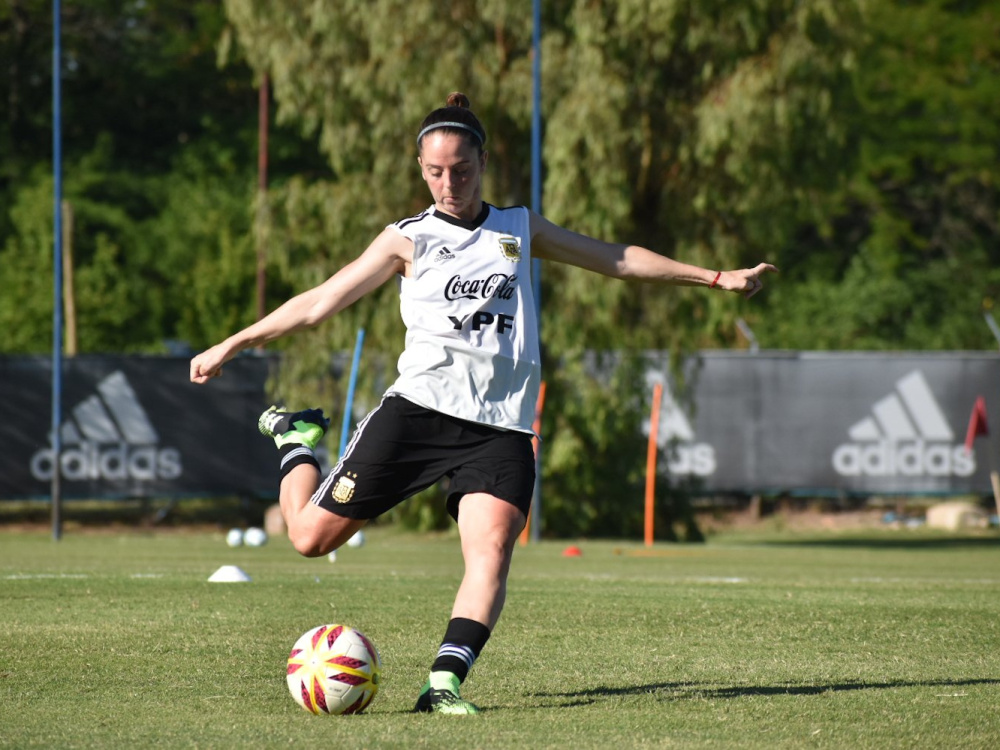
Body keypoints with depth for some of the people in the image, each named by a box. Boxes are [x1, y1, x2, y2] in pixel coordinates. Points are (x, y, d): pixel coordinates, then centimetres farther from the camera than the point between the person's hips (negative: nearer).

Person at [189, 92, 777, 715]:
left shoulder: (519, 230, 16)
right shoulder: (409, 240, 8)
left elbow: (618, 258, 23)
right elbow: (320, 302, 8)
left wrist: (715, 278, 23)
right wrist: (230, 347, 4)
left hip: (501, 425, 1)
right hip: (419, 407, -1)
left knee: (492, 552, -24)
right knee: (313, 536, -2)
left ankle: (444, 683, -27)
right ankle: (297, 438, 29)